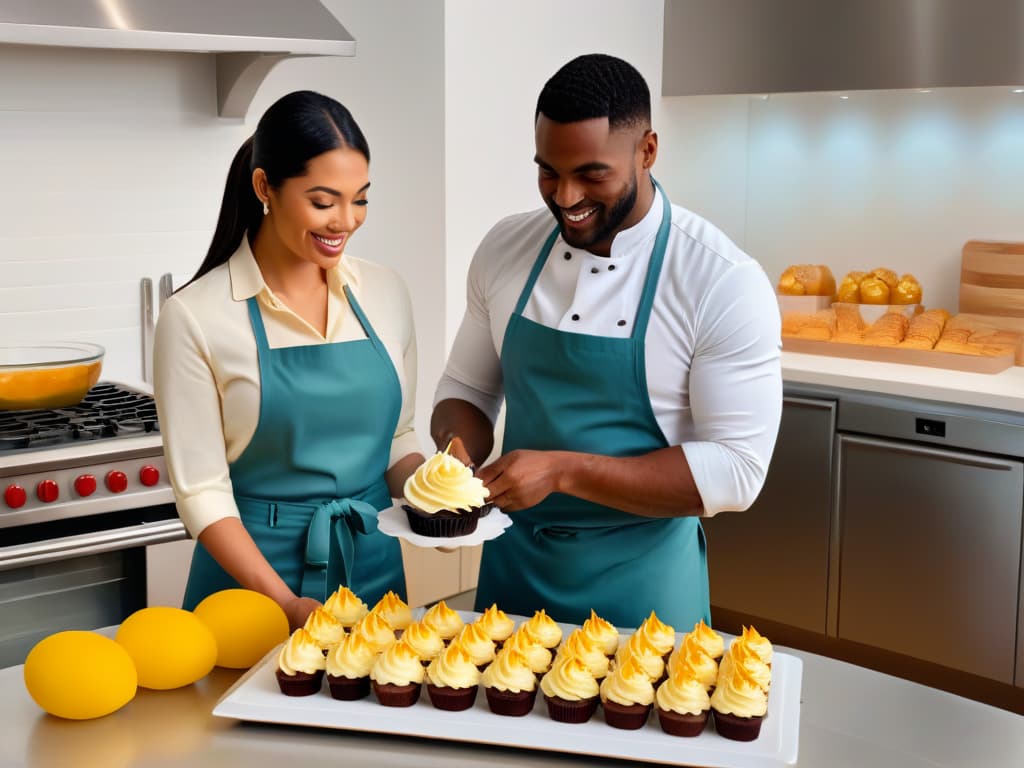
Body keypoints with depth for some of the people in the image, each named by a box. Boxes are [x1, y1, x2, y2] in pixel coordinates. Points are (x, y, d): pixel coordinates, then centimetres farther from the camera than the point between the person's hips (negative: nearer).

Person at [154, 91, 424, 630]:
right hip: (253, 570, -4)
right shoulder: (196, 316, -12)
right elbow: (201, 492, -11)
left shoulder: (385, 294, 1)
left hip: (375, 565, 4)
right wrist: (286, 602, -20)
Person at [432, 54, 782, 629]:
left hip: (641, 581, -4)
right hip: (513, 565, 4)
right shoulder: (505, 251, -2)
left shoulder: (724, 281, -17)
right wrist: (457, 453, -13)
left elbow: (735, 472, -18)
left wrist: (564, 470, -25)